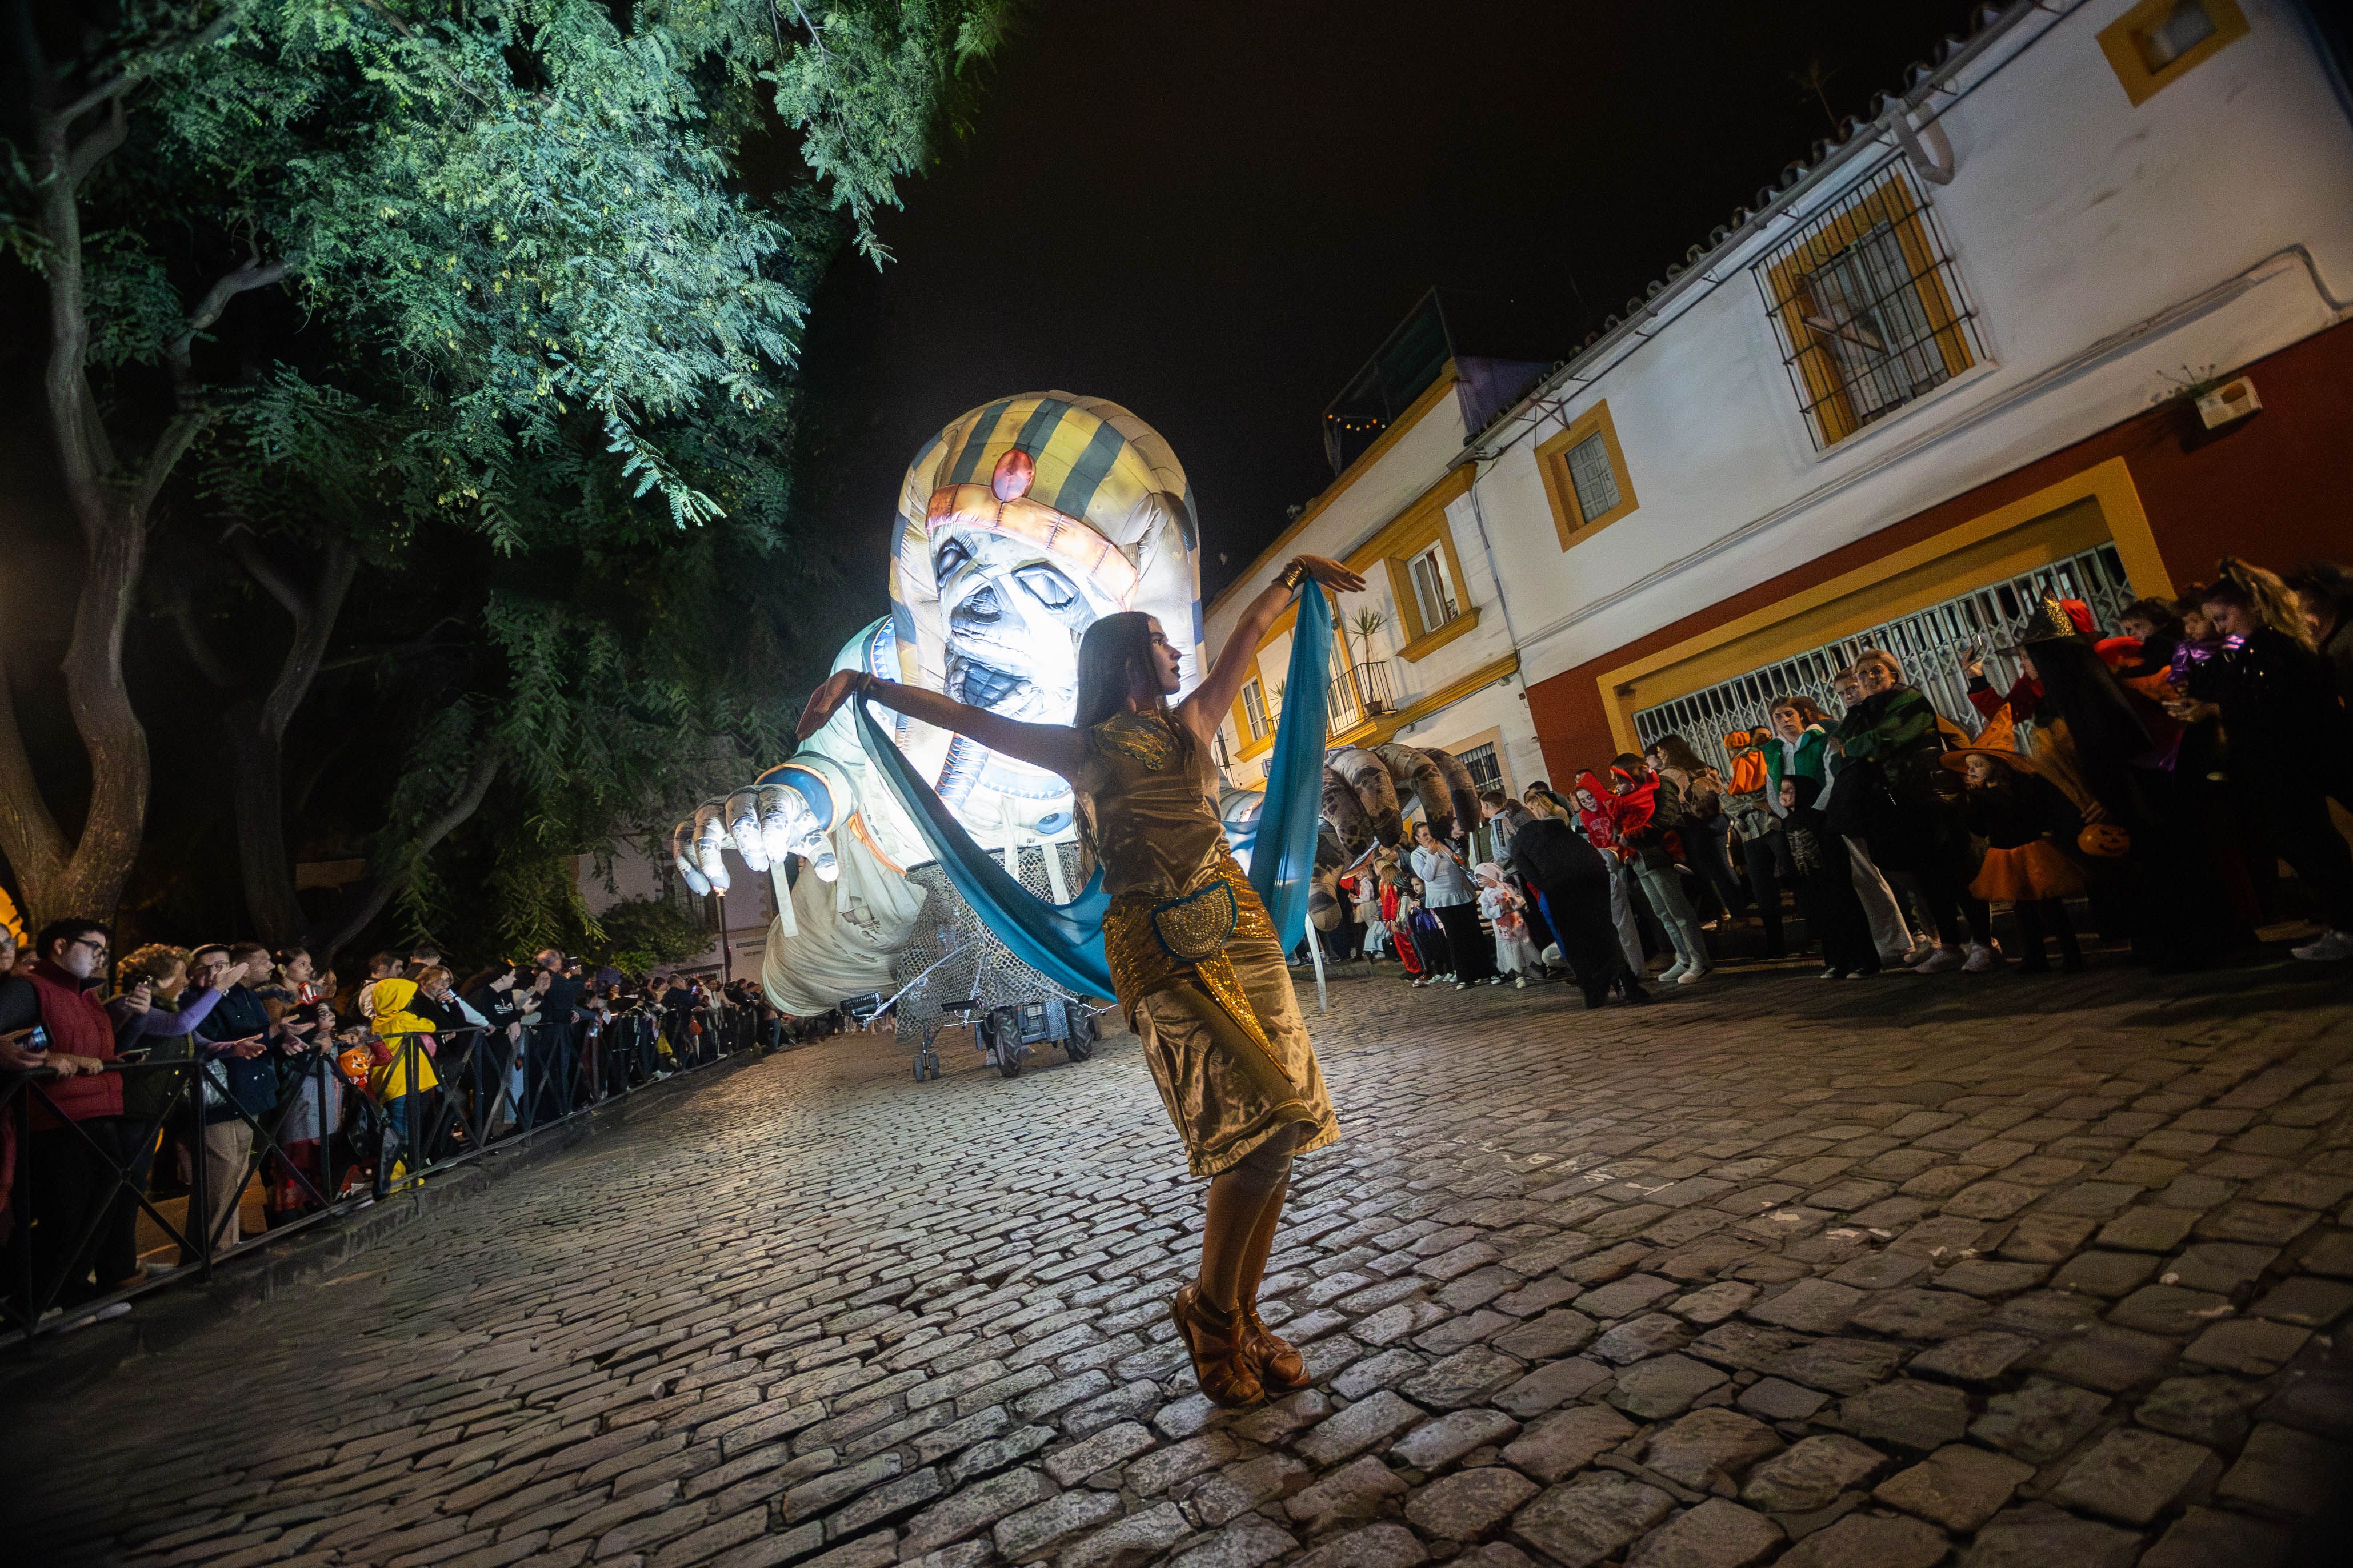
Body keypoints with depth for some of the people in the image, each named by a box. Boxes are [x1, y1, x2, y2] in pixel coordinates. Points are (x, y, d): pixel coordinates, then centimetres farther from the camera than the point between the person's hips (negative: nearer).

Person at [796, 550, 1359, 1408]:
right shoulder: (1084, 748, 9)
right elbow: (966, 717, 10)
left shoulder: (1191, 724, 21)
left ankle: (1242, 1319, 16)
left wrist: (1297, 573, 41)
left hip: (1238, 925, 6)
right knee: (1259, 1120, -15)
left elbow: (1247, 636, 31)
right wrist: (863, 683, 6)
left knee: (1282, 1124, 1)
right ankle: (1209, 1307, 8)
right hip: (1160, 947, -5)